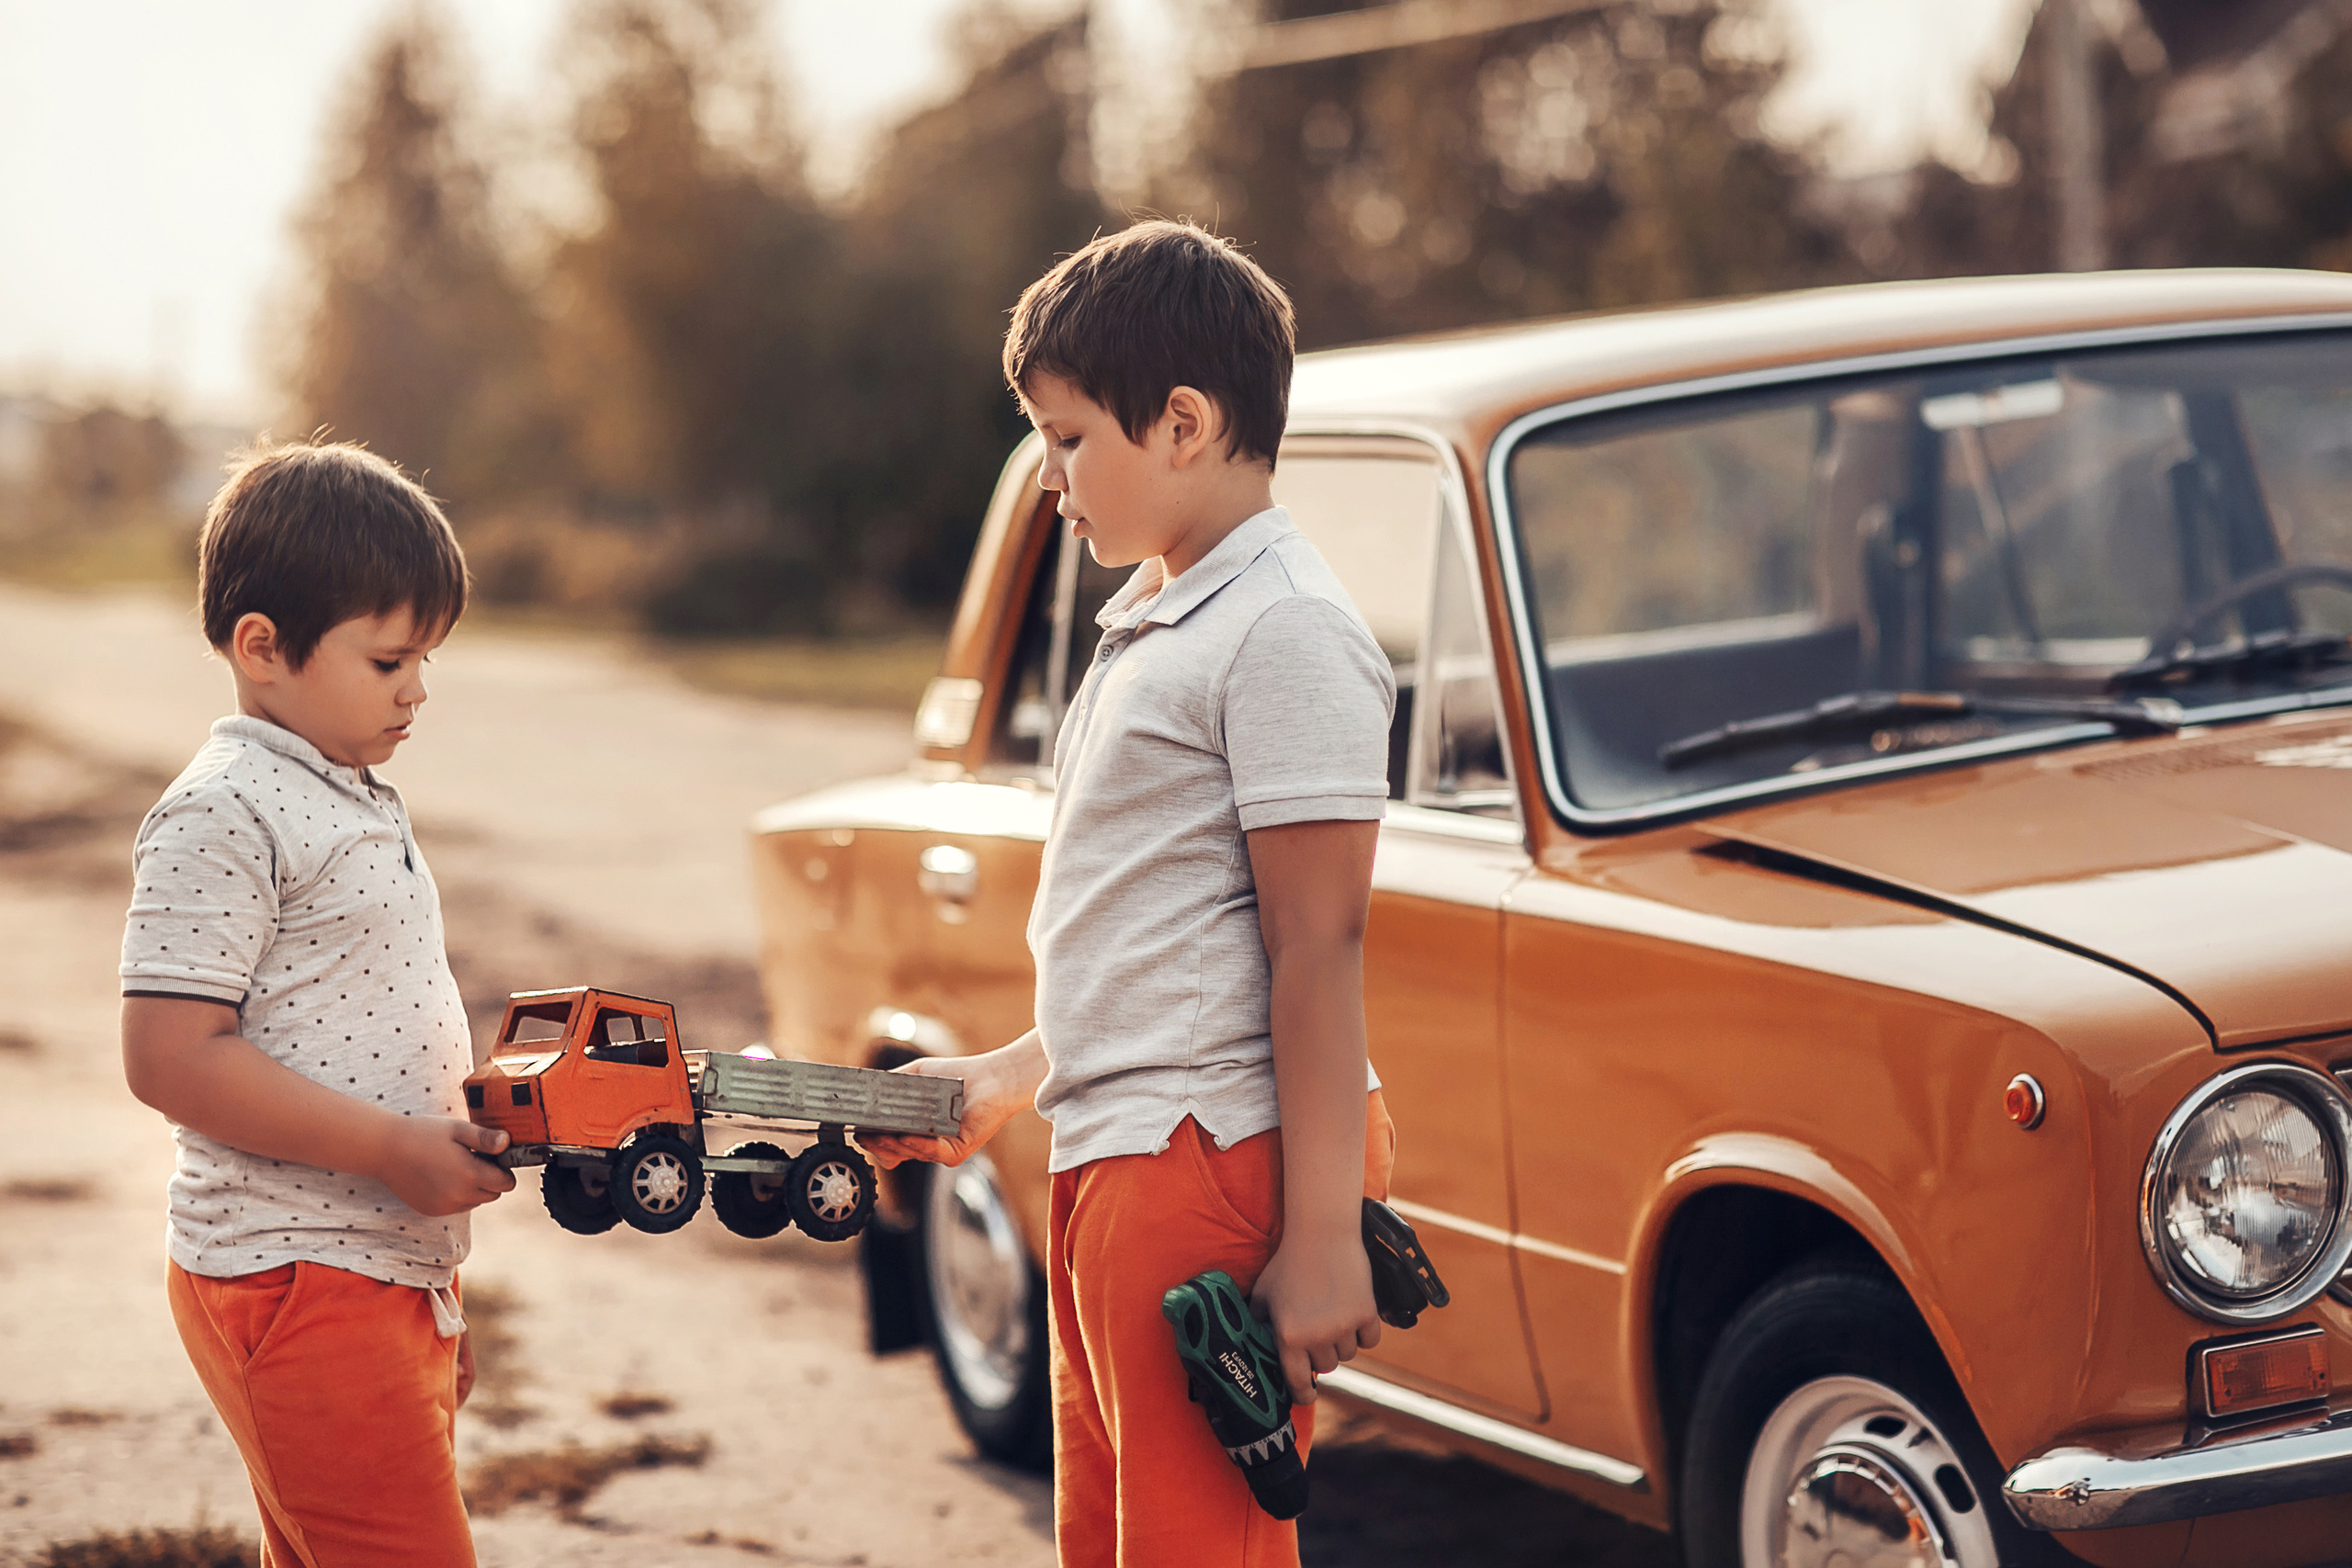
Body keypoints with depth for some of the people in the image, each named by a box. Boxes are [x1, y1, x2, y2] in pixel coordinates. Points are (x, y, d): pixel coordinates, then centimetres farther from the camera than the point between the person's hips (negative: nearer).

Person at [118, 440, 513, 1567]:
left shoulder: (362, 806, 17)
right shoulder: (223, 818, -13)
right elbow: (171, 1060, -20)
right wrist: (394, 1149, -20)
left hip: (392, 1279, 9)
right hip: (292, 1288, -9)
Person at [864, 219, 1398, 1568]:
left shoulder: (1285, 633, -13)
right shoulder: (1153, 624, 18)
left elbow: (1318, 947, -17)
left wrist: (1323, 1237, -20)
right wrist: (1012, 1079, 20)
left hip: (1214, 1165, -10)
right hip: (1112, 1169, 10)